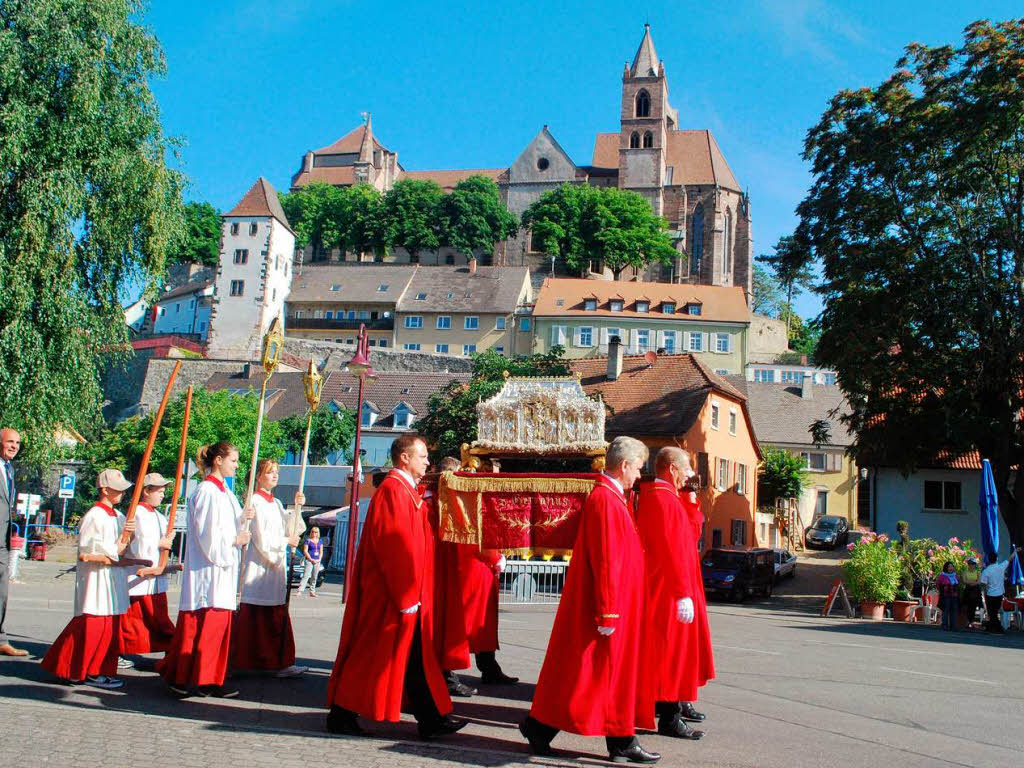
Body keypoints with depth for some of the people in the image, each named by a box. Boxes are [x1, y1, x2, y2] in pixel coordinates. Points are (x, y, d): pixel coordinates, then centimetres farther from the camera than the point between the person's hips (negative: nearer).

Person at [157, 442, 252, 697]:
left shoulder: (225, 493, 16)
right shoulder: (206, 491, -12)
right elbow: (207, 534, -17)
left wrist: (243, 518, 1)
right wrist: (235, 540, -9)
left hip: (223, 566, 9)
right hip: (207, 568, -9)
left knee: (218, 623, 9)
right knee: (201, 624, -6)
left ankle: (210, 679, 13)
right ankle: (182, 678, 3)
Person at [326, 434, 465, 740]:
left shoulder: (407, 491, 15)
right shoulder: (392, 490, -16)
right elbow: (394, 545, -21)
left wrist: (414, 593, 18)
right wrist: (406, 596, -21)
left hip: (408, 595, 10)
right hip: (390, 595, -10)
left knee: (415, 657, 11)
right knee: (374, 655, 0)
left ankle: (431, 719, 16)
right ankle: (342, 715, 12)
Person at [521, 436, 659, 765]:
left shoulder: (611, 497, 13)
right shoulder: (605, 500, -19)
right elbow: (605, 562, -22)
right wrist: (607, 613, -22)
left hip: (617, 604, 10)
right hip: (603, 602, -10)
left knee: (616, 670, 12)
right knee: (579, 672, -1)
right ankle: (539, 727, 11)